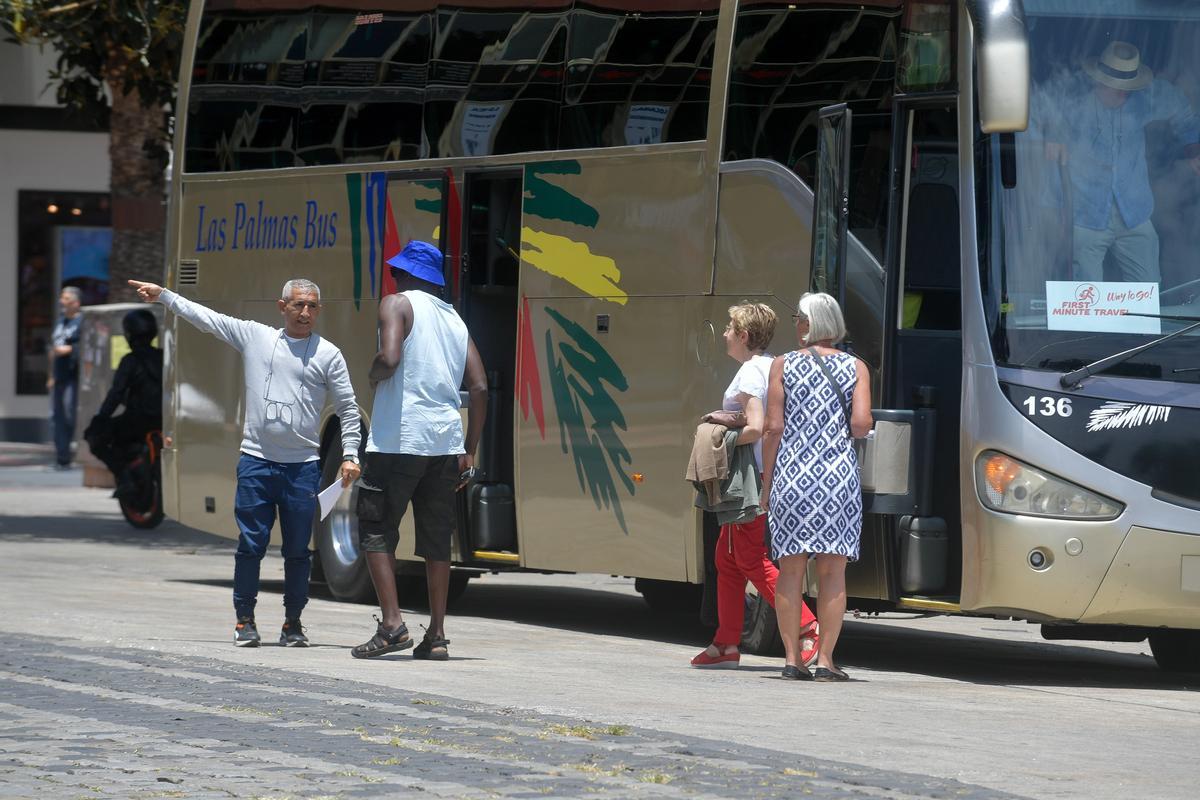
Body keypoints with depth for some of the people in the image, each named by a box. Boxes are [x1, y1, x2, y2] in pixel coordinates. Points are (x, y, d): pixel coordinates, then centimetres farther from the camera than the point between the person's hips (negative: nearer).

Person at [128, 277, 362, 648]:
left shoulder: (328, 354, 5)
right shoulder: (254, 336, 9)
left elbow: (348, 409, 9)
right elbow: (206, 318, 13)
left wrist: (350, 455, 1)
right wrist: (163, 295, 13)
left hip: (302, 465, -1)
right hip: (256, 461, 1)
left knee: (298, 549, 3)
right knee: (251, 544, 1)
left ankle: (292, 623, 15)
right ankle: (245, 620, 10)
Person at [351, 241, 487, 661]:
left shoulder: (398, 304, -1)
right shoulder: (454, 319, 17)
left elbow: (389, 358, -20)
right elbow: (479, 387, 11)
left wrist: (374, 375, 2)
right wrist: (469, 452, 14)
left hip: (398, 440, -6)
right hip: (445, 442, 6)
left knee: (376, 530, 2)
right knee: (437, 539, 11)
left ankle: (392, 623, -9)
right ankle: (437, 635, 9)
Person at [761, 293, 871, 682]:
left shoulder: (783, 365, 3)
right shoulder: (854, 367, 4)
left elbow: (774, 428, -1)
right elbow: (861, 423, -8)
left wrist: (767, 482, 5)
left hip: (791, 475, 0)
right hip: (838, 476, 0)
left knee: (790, 570, 5)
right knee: (832, 572, 3)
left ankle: (792, 659, 4)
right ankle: (825, 659, -1)